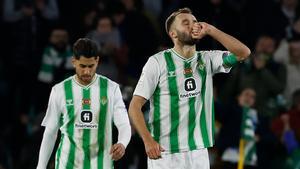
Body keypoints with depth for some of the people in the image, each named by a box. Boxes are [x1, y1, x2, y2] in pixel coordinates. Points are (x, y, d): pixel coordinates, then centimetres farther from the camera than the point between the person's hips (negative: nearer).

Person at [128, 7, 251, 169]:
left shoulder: (207, 60, 9)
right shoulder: (158, 62, -4)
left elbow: (243, 52, -4)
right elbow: (135, 106, -6)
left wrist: (210, 30, -7)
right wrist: (148, 140, -20)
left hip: (199, 152, 4)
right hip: (165, 154, -4)